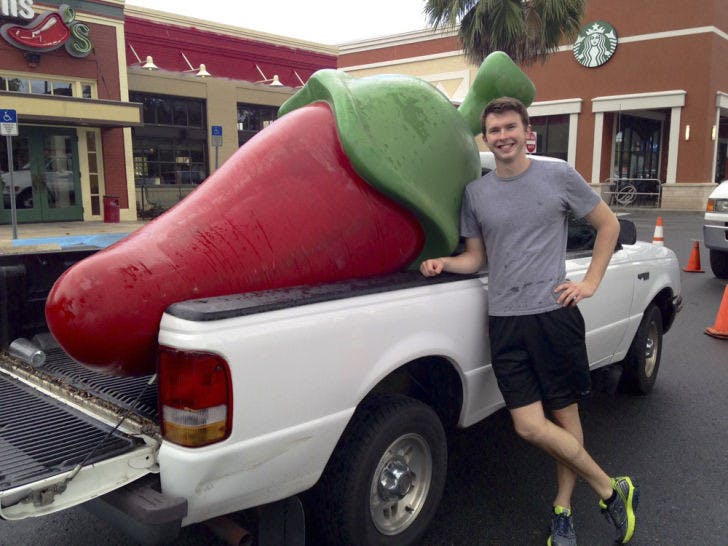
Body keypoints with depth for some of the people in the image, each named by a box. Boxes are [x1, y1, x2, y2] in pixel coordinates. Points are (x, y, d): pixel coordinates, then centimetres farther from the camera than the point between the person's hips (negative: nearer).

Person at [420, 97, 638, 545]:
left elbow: (609, 224, 11)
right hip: (505, 320, 2)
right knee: (530, 426, -3)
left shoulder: (559, 176, 3)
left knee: (565, 416, 5)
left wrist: (590, 282, 2)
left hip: (555, 313, -2)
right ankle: (612, 489, 18)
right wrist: (443, 263, -4)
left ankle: (563, 509, 27)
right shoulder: (476, 192, 11)